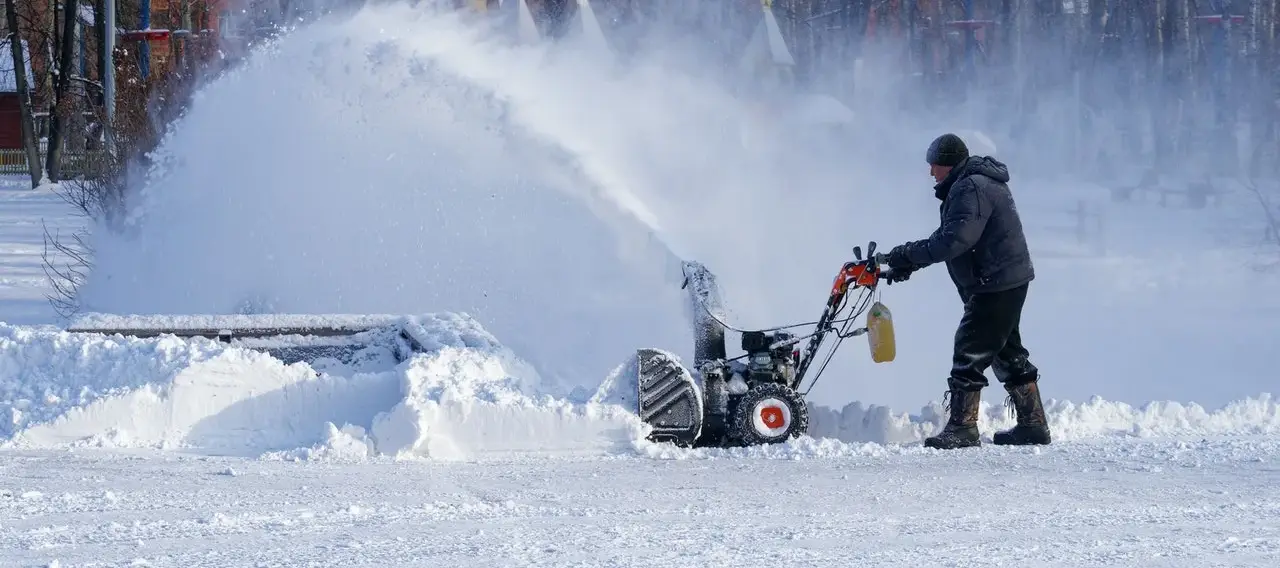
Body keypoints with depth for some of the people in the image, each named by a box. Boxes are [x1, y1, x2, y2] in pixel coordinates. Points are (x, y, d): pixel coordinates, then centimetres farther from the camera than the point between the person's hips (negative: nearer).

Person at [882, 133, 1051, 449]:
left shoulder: (971, 189, -19)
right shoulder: (973, 184, 16)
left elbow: (955, 240, -28)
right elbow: (948, 236, 18)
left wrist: (910, 255, -20)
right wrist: (910, 258, 7)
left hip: (995, 286, -11)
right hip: (1009, 281, 11)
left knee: (970, 353, -9)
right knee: (1007, 353, 17)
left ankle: (962, 428, -8)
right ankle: (1033, 425, 22)